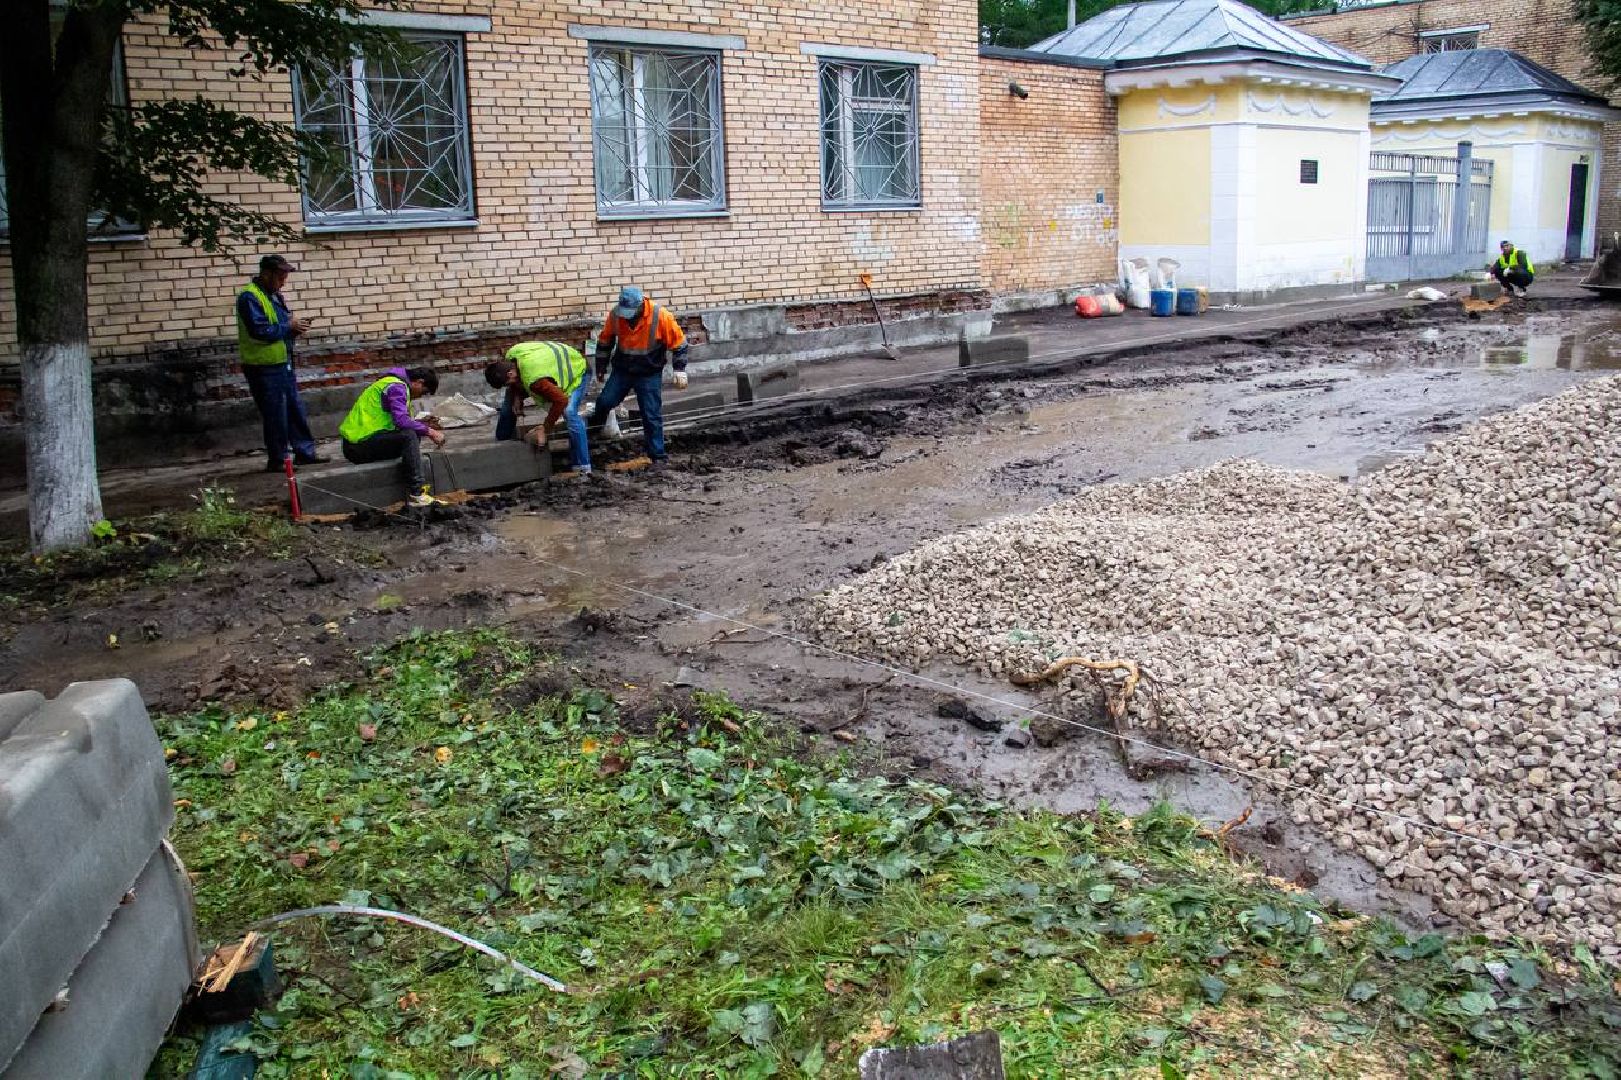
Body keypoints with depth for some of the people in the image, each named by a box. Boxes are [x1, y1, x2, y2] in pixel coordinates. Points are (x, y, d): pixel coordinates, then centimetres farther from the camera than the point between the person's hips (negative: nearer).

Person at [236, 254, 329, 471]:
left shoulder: (274, 295, 14)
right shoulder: (250, 297, -15)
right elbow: (259, 330, -26)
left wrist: (294, 329, 2)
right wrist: (288, 327, -17)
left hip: (283, 364, 9)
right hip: (264, 367, -9)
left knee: (296, 410, 13)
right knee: (275, 415, -3)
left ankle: (305, 452, 21)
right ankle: (277, 460, 6)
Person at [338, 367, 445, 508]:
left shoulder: (398, 385, 20)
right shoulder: (397, 387, -12)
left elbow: (400, 421, 24)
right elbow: (401, 420, -25)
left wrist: (424, 425, 11)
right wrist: (429, 432, -18)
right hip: (360, 445, -11)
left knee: (412, 435, 12)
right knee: (409, 436, -25)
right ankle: (416, 494, -26)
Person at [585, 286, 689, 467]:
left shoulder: (660, 316, -21)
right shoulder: (615, 315, -12)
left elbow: (678, 342, -10)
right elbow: (605, 340, 6)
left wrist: (680, 371, -10)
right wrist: (601, 367, 13)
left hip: (650, 375, -3)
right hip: (621, 371, 3)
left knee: (652, 416, -2)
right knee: (604, 402, 4)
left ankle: (658, 456, 7)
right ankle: (590, 425, 34)